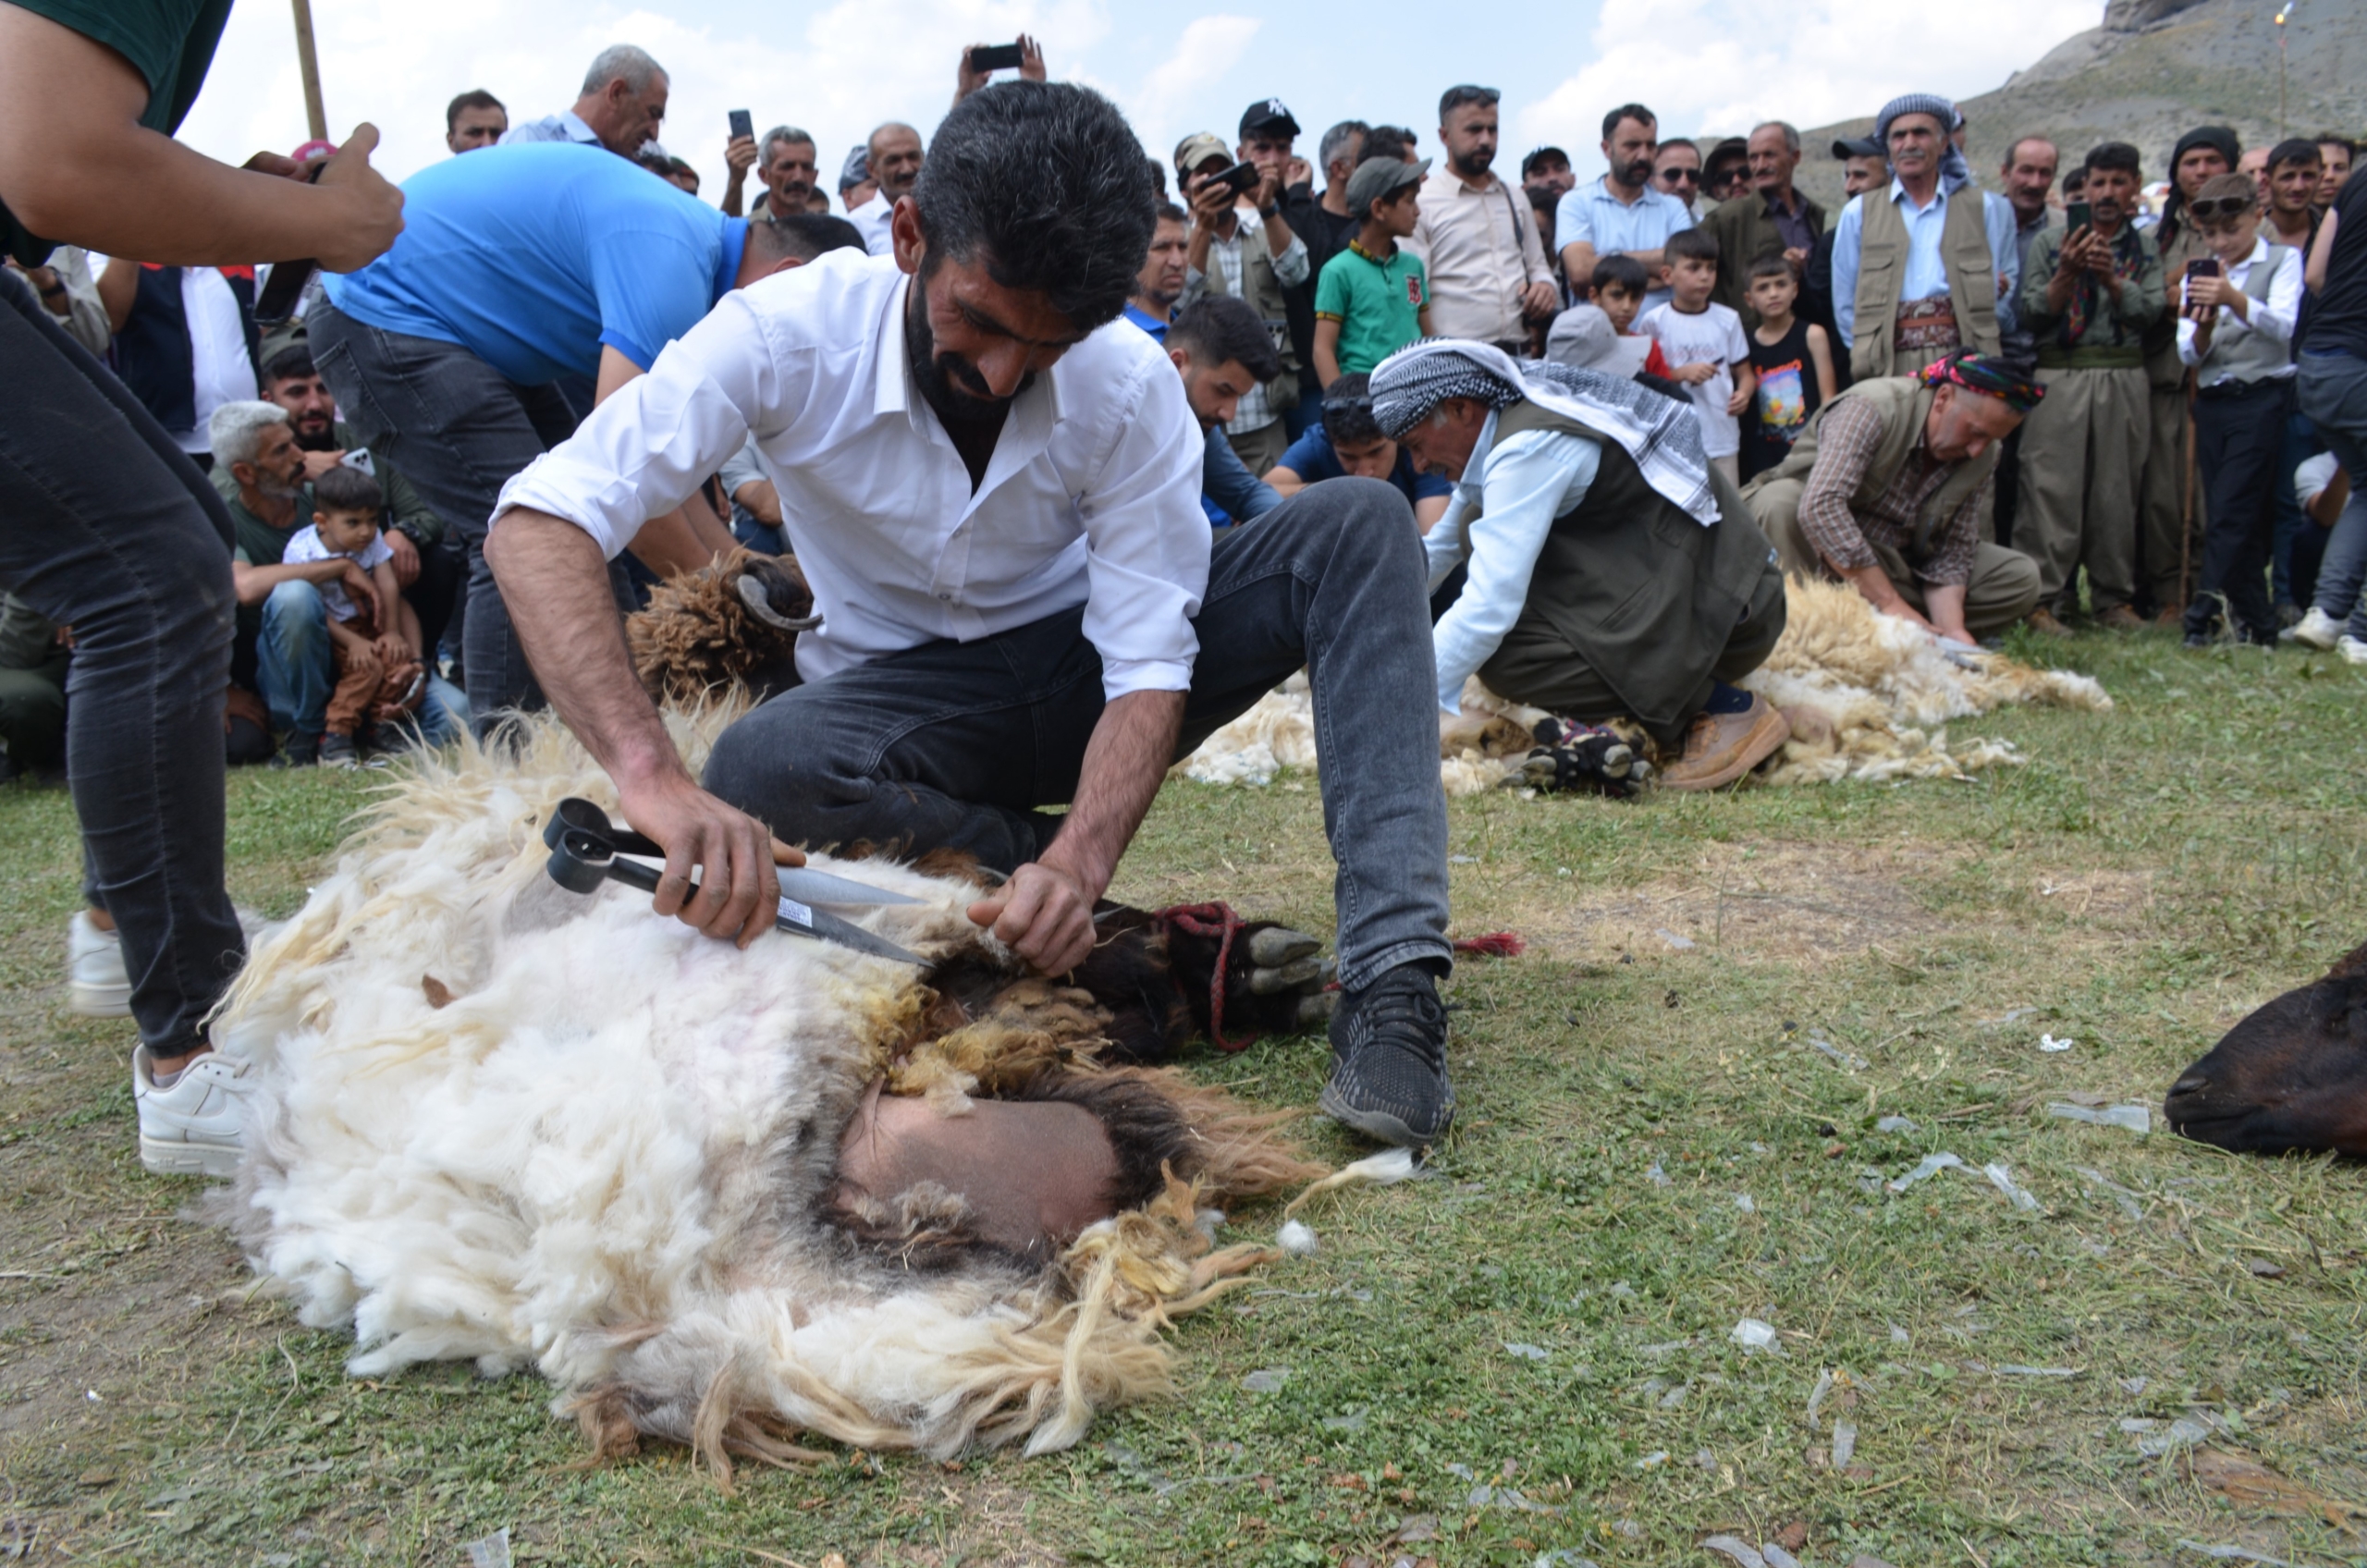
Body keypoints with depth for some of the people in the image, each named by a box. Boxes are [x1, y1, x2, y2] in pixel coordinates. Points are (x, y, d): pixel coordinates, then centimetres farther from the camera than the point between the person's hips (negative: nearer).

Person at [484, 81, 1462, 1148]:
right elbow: (540, 520, -33)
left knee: (1357, 524, -21)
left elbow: (1150, 664, -20)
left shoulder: (1130, 385, -19)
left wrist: (1079, 862, -40)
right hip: (904, 695, -1)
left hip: (1078, 677, 1)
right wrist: (653, 772, -50)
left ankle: (1390, 982, -31)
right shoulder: (791, 333, -23)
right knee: (759, 771, -36)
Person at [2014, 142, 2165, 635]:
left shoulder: (2146, 251, 15)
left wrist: (2110, 279, -15)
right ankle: (2046, 598, -6)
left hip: (2124, 377, 2)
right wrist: (2068, 274, -14)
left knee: (2117, 490, 2)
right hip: (2059, 376, -2)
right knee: (2052, 488, -8)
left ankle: (2114, 598, 10)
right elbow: (2034, 314, 1)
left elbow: (2150, 310, -1)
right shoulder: (2050, 242, 10)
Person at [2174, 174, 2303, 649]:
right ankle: (2255, 624, 10)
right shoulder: (2198, 276, 16)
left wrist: (2235, 300, -32)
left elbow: (2285, 328, -15)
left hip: (2263, 399, -5)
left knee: (2230, 511, -16)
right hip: (2212, 403, 5)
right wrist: (2203, 327, -14)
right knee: (2234, 518, 5)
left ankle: (2206, 612, -18)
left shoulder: (2283, 261, 3)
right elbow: (2190, 355, 8)